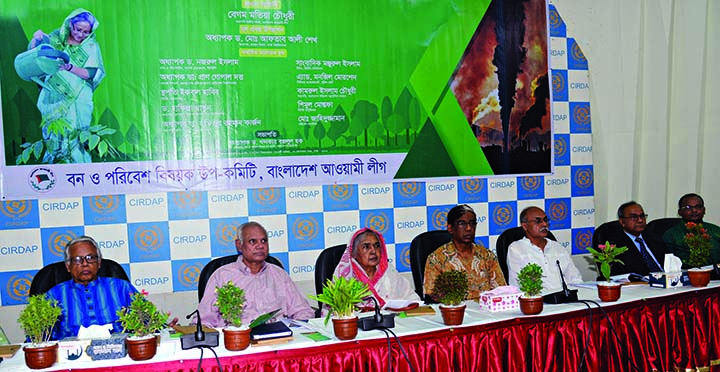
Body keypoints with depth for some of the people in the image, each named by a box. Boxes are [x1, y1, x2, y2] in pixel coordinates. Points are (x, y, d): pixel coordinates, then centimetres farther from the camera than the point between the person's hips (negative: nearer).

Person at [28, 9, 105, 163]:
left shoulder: (91, 47, -2)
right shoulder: (57, 37, 4)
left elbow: (89, 74, -10)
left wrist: (69, 67, -25)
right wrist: (36, 39, -11)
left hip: (77, 98, -2)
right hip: (53, 96, 2)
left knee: (75, 135, -6)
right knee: (53, 133, 5)